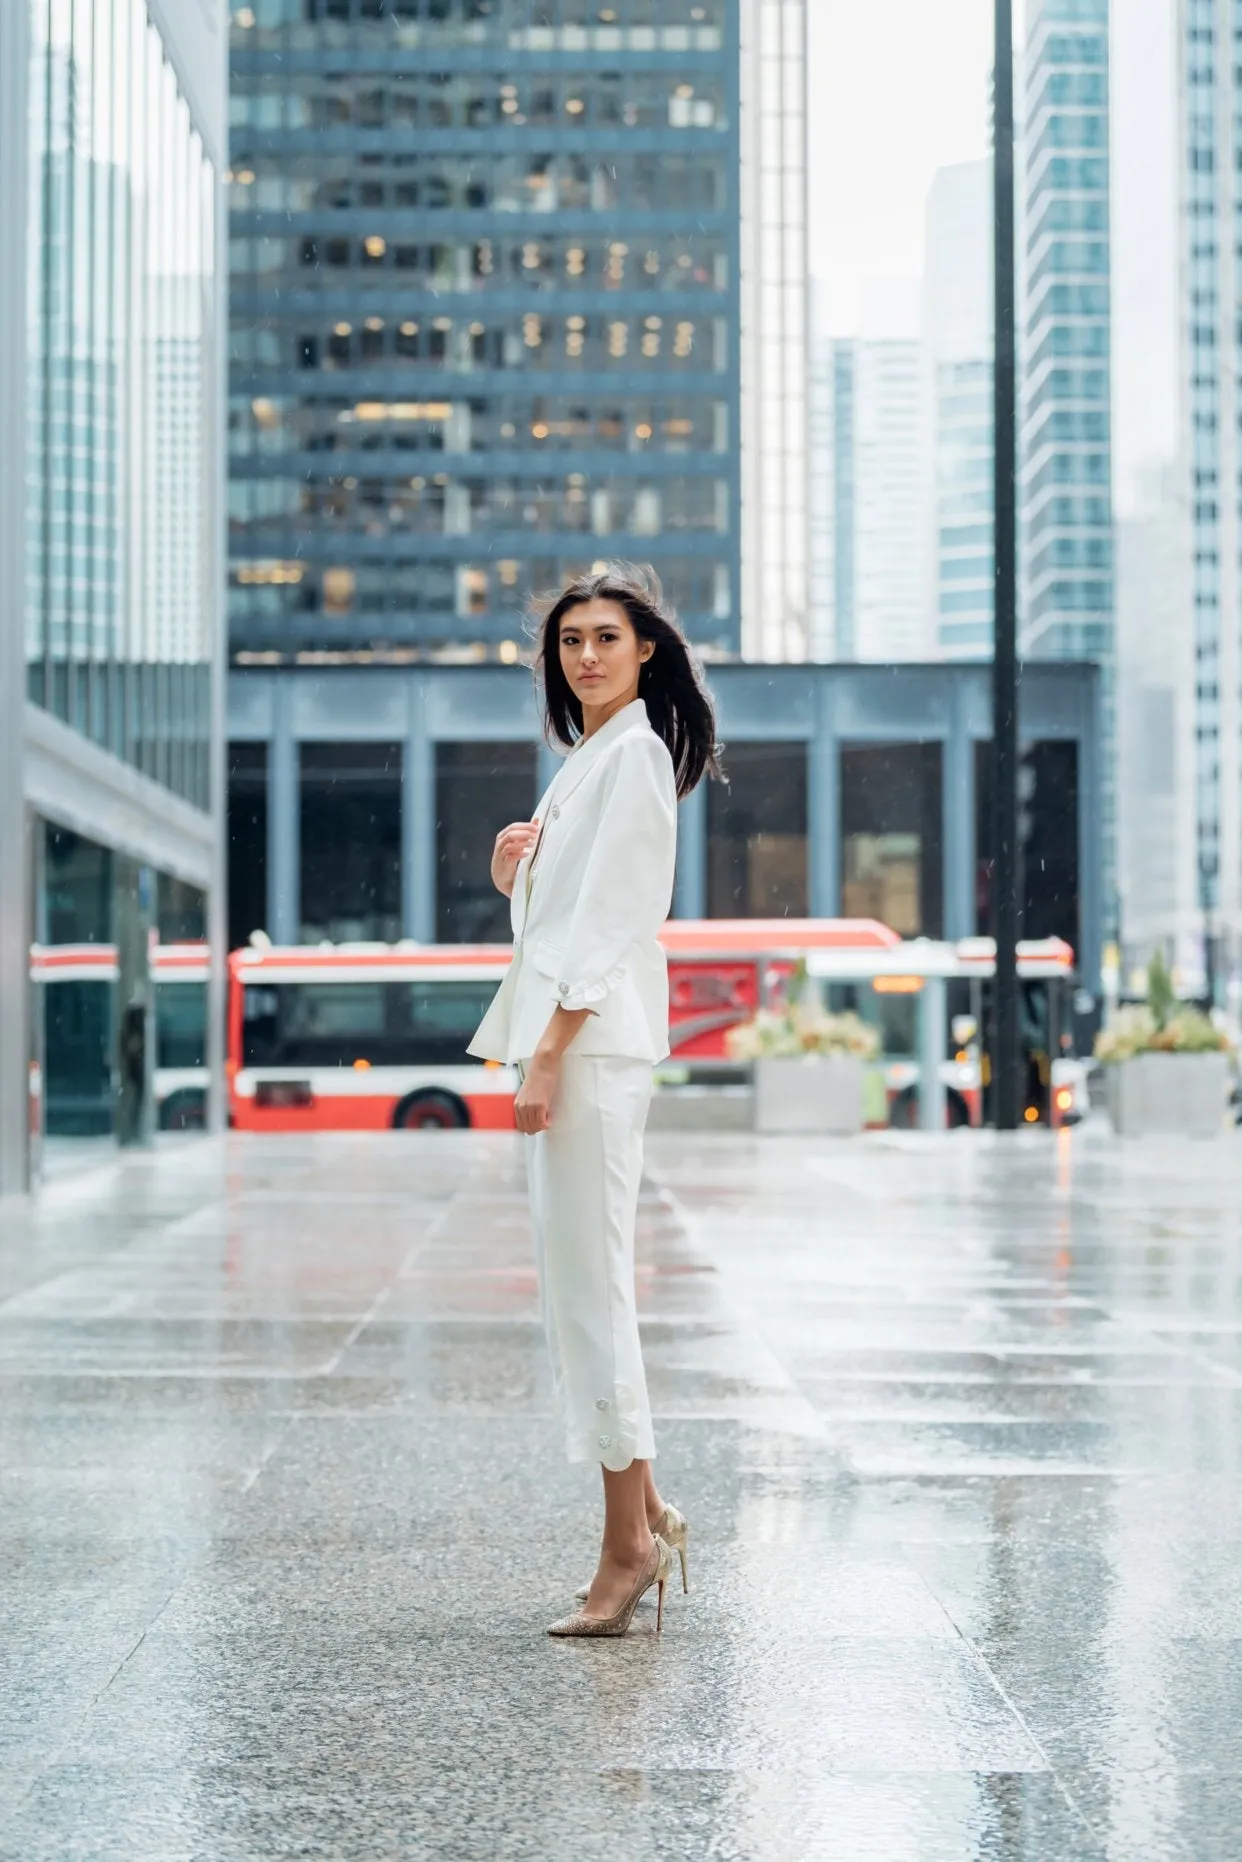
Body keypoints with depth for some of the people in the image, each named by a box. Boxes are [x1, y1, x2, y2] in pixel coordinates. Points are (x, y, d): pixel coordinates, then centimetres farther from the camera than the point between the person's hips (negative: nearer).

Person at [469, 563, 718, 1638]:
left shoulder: (633, 756, -9)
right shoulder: (589, 759, 20)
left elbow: (607, 919, -17)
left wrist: (548, 1056, -20)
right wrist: (515, 874, 4)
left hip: (594, 1043, -10)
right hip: (570, 1039, 10)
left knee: (587, 1277, -8)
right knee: (577, 1278, 12)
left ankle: (629, 1540, -3)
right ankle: (644, 1516, 19)